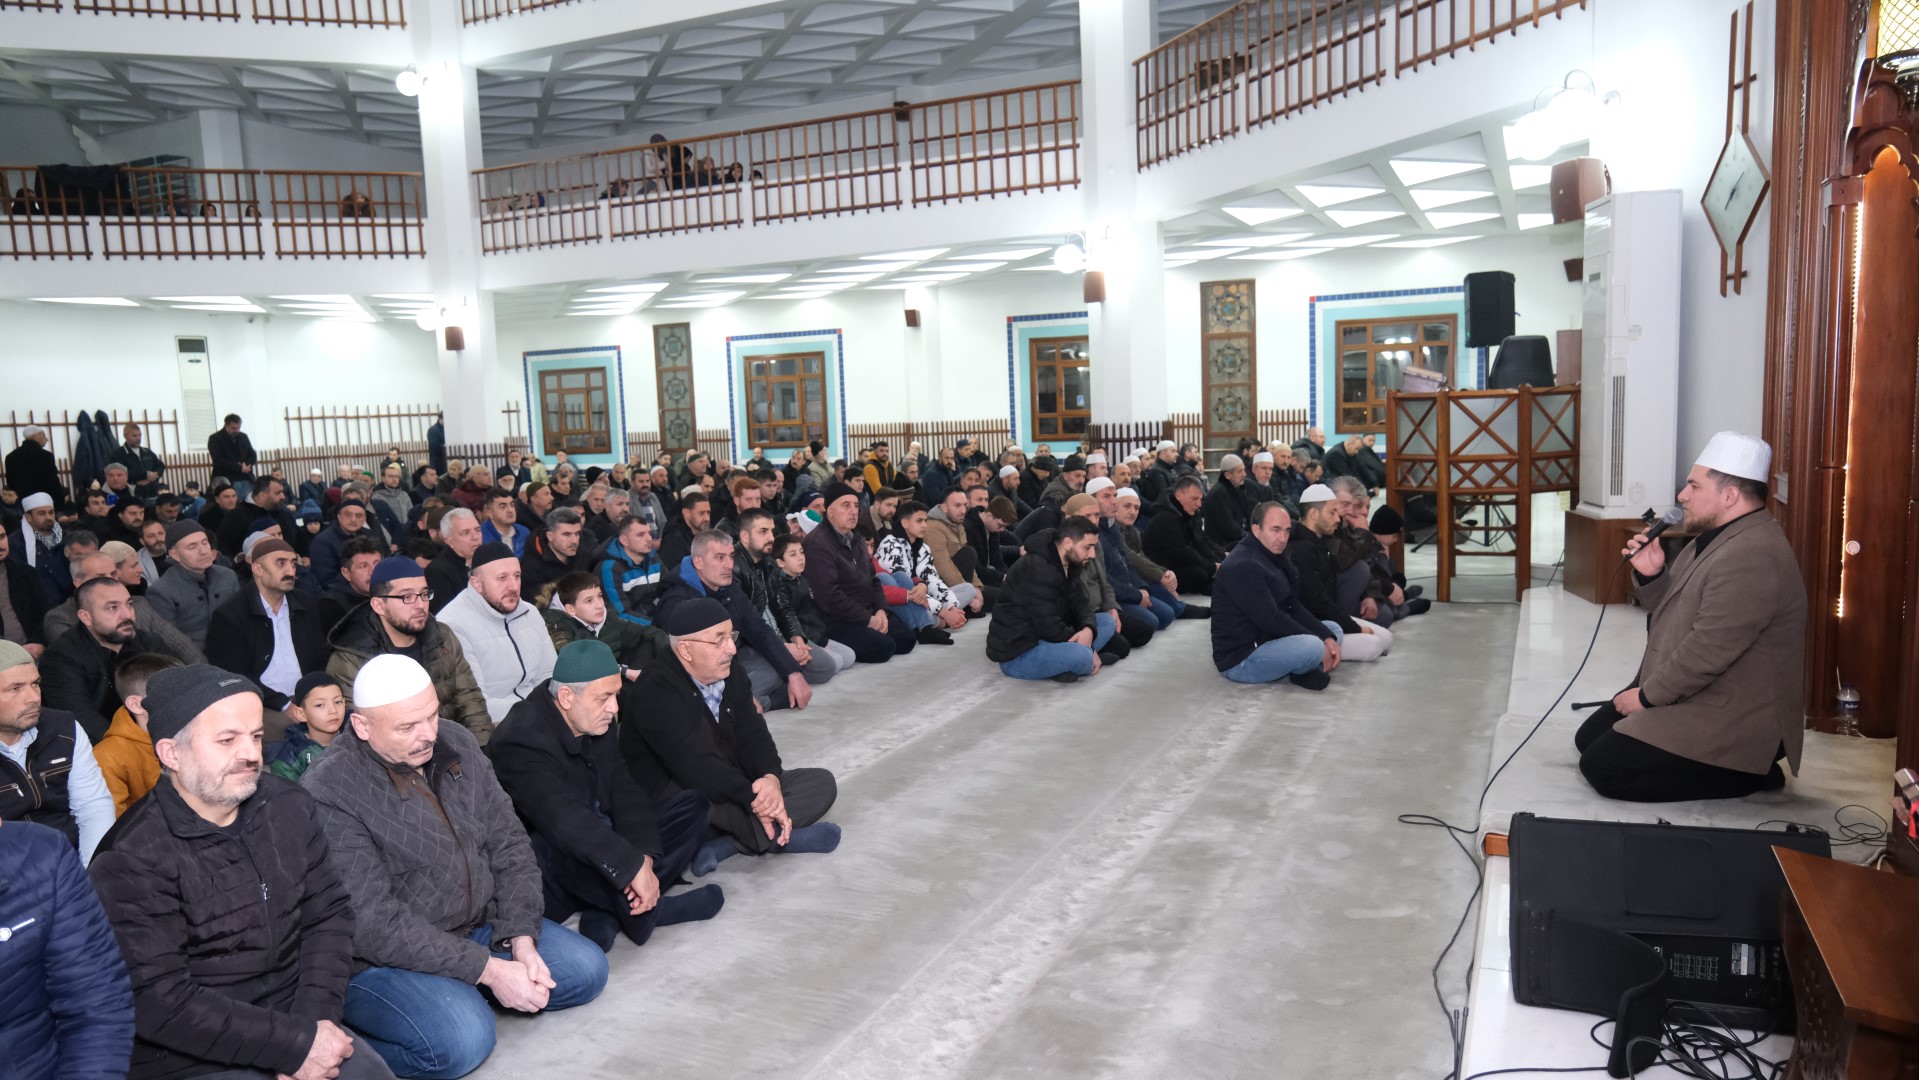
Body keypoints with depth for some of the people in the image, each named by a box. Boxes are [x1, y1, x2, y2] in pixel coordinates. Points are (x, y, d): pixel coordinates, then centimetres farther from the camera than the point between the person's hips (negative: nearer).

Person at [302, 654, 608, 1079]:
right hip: (380, 960, -7)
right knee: (463, 1040, -31)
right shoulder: (329, 795, -22)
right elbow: (373, 924, -25)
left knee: (586, 970, -1)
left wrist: (521, 940, -10)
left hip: (481, 927, 7)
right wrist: (488, 969, -24)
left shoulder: (457, 744, -1)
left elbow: (509, 844, 3)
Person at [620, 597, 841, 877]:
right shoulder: (655, 691, -21)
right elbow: (693, 765, -31)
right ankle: (779, 834, -20)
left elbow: (753, 735, -3)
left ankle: (724, 844, -23)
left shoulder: (731, 675, 4)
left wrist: (771, 777, -25)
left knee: (821, 782, -6)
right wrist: (752, 798, -36)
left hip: (734, 792, 8)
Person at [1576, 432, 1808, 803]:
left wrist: (1647, 696, -15)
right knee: (1588, 739, 12)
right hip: (1692, 693, 11)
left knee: (1600, 767, -13)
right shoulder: (1717, 536, 9)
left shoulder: (1751, 557, -26)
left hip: (1729, 719, -11)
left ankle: (1747, 773, -2)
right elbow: (1675, 612, 17)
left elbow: (1706, 652, -27)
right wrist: (1652, 575, -4)